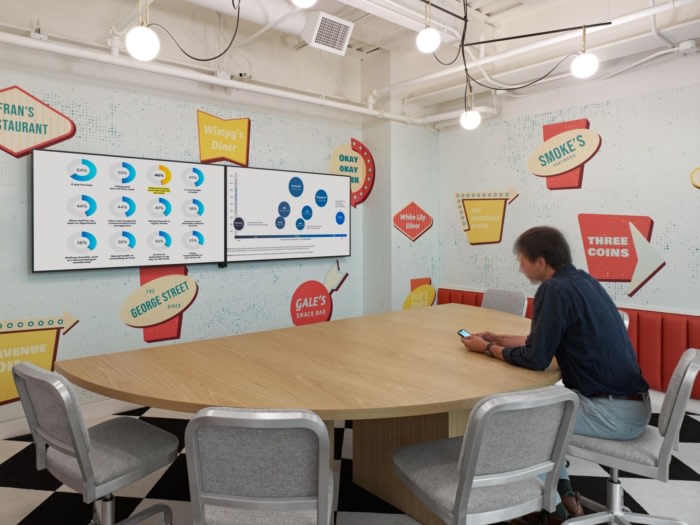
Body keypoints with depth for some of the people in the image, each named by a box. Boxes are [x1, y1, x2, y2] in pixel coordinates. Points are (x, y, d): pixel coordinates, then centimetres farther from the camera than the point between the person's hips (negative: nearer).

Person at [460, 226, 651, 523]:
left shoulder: (556, 289, -18)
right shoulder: (582, 281, 10)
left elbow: (535, 358, -17)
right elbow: (547, 341, 19)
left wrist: (488, 349, -2)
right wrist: (498, 339, 20)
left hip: (612, 412, -9)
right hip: (632, 405, 9)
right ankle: (565, 495, 27)